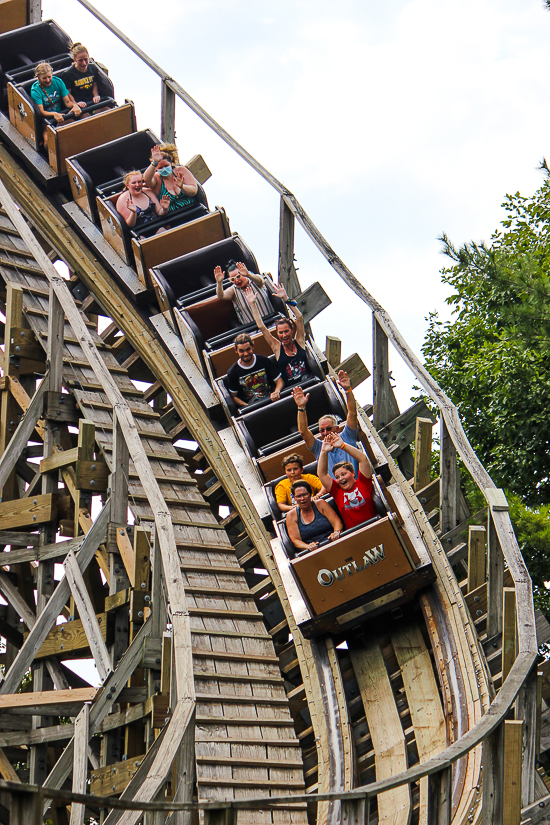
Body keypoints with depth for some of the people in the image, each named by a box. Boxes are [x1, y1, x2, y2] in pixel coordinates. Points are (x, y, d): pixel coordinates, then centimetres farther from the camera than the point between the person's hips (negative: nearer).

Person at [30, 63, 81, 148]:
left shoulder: (58, 82, 1)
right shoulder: (35, 89, -10)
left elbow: (67, 102, 2)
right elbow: (41, 112, -17)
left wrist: (75, 105, -21)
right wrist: (54, 114, -36)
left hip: (59, 115, 4)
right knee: (48, 140, -31)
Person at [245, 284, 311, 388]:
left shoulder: (299, 342, 10)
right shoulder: (277, 347, 9)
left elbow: (299, 317, 4)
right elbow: (261, 327, 8)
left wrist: (285, 298, 0)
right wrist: (253, 304, 8)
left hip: (309, 382, 0)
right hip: (290, 387, 0)